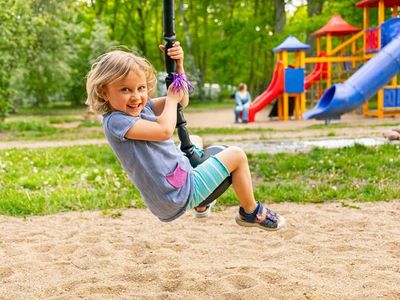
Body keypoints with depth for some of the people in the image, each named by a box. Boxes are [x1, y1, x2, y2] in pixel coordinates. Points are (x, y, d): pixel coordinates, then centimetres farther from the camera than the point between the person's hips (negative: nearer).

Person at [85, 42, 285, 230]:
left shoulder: (141, 107, 5)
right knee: (236, 155, 0)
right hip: (179, 195, -10)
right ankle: (251, 212, 23)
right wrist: (171, 99, -14)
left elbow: (182, 101, 14)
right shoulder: (114, 121, -23)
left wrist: (178, 65, 2)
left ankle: (201, 204, 41)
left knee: (195, 141, 35)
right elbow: (164, 130, -32)